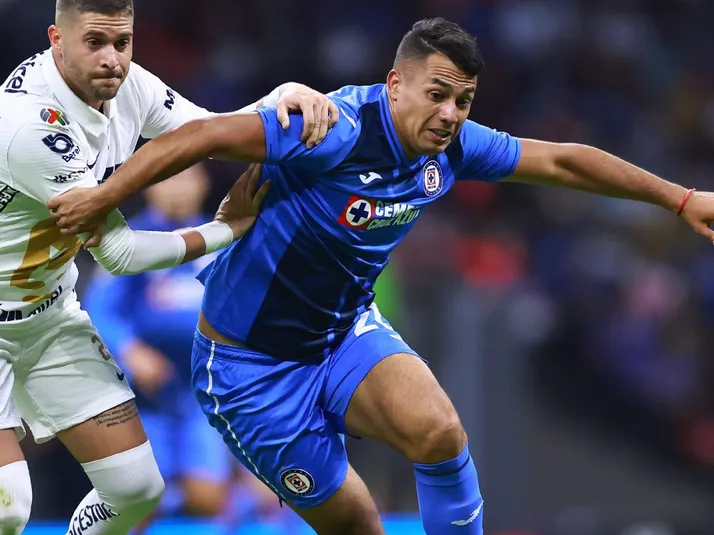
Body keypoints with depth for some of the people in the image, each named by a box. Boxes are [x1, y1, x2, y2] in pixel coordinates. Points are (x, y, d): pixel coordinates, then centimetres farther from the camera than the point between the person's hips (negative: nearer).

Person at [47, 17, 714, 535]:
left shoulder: (451, 145, -7)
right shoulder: (341, 131, -30)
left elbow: (560, 160, 5)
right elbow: (205, 136, -30)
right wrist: (103, 199, -28)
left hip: (347, 328, 5)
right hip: (251, 364, -5)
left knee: (438, 431, -22)